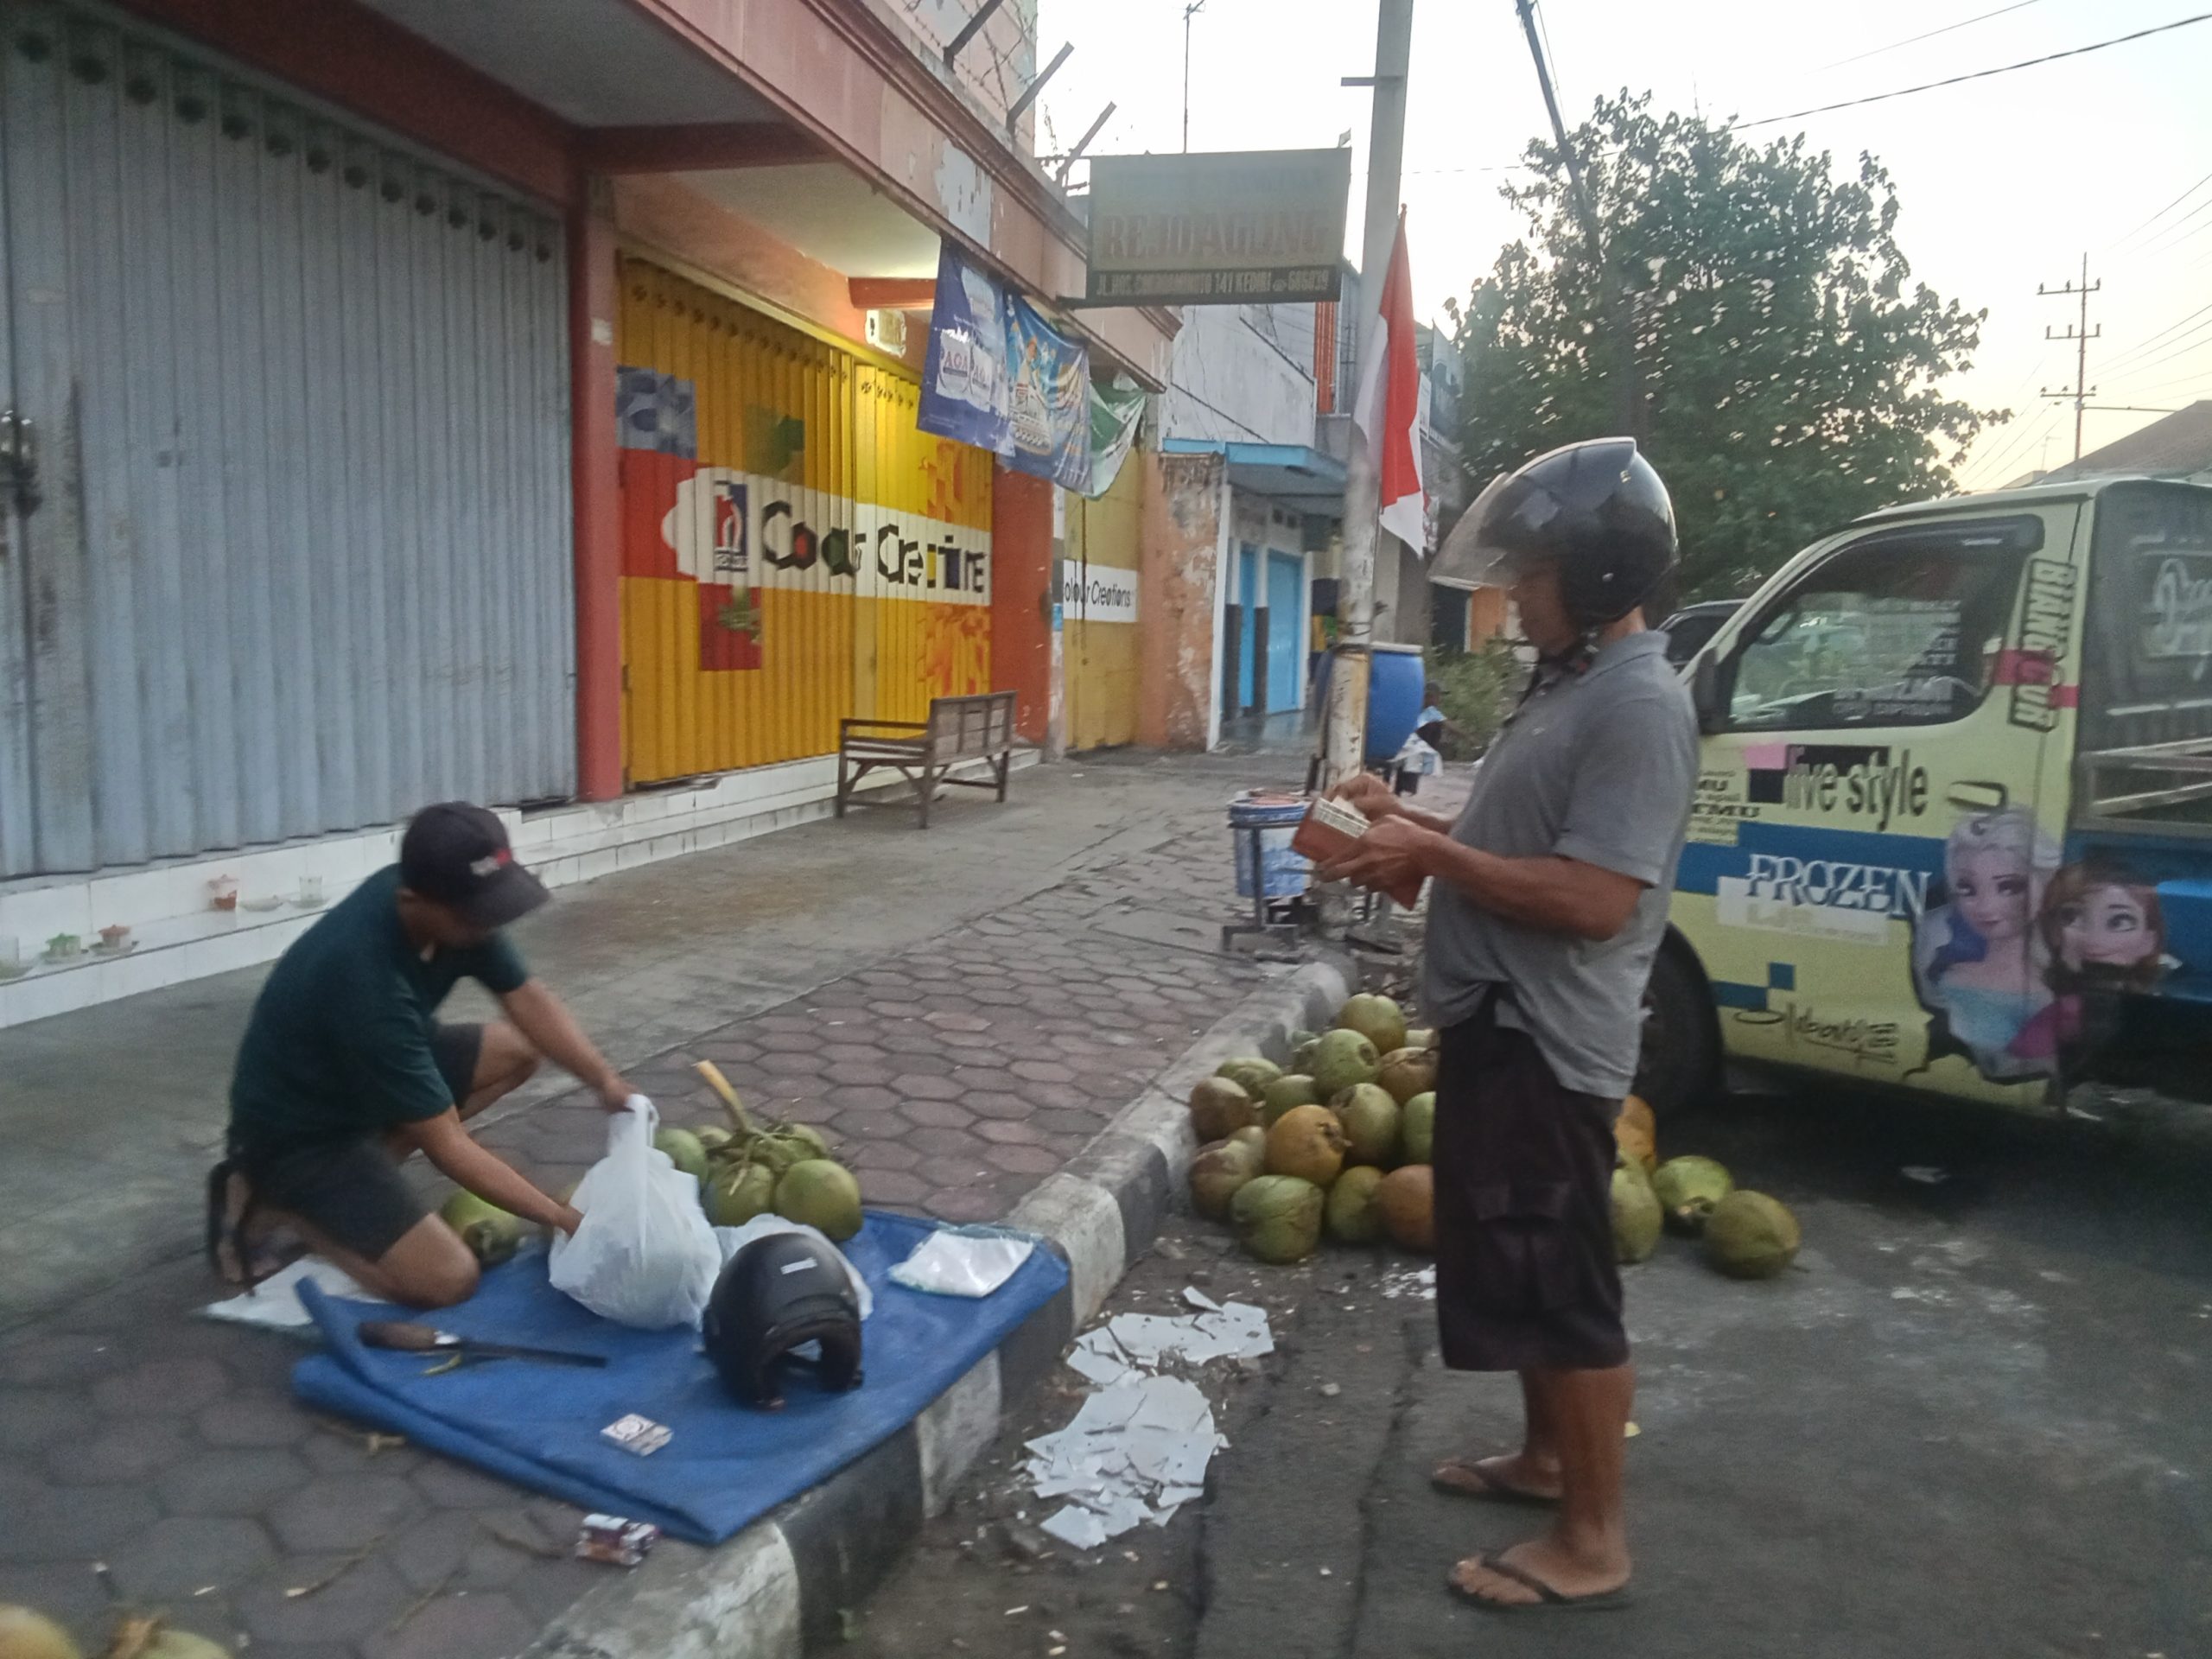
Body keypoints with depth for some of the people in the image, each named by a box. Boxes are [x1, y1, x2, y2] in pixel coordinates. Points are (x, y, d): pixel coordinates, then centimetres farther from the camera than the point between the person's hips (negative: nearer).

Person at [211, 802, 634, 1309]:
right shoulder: (369, 982, -37)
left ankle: (350, 1177, 3)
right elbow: (446, 1147, -28)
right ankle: (275, 1200, 2)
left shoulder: (452, 901, -16)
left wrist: (605, 1080, -15)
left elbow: (526, 999, -2)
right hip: (297, 1129, -8)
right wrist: (565, 1219, -26)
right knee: (447, 1279, -19)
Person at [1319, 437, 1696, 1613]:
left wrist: (1430, 854, -20)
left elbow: (1592, 896, -27)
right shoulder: (1569, 683, 13)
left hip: (1549, 1040, -10)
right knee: (1519, 1270, 22)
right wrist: (1413, 823, 8)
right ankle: (1546, 1458, 40)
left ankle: (1592, 1540, 17)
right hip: (1501, 1023, 10)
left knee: (1563, 1286, 2)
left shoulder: (1639, 704, -19)